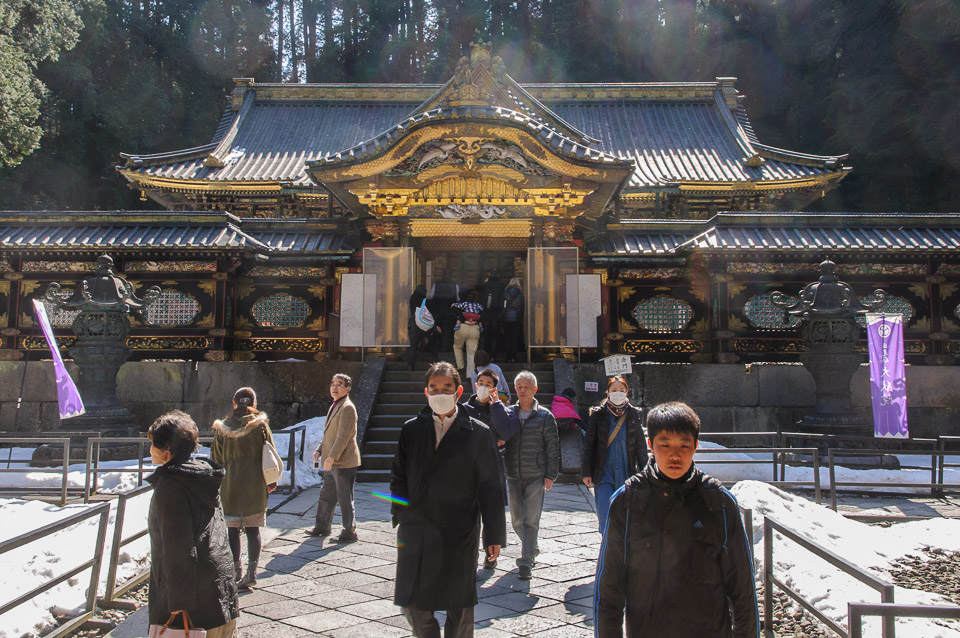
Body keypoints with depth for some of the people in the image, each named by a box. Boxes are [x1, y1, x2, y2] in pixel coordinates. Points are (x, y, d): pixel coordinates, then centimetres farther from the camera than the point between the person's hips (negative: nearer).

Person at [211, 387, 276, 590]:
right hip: (255, 484, 0)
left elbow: (216, 457, 5)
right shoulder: (260, 425, -4)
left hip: (230, 484, 0)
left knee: (232, 529, 10)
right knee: (253, 529, 6)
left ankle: (235, 572, 14)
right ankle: (252, 572, 2)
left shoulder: (222, 427, -1)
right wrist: (271, 482, 9)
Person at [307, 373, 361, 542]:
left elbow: (343, 436, -21)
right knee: (326, 495, 19)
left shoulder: (347, 407, -14)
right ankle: (322, 526, 34)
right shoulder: (334, 406, 16)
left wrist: (331, 457, -23)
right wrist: (320, 450, 12)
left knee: (345, 498, -1)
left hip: (344, 462, -10)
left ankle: (350, 533, 8)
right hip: (332, 463, 10)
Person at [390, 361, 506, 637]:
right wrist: (400, 516, 1)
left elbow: (490, 487, -1)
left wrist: (493, 533, -2)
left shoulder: (478, 434, -2)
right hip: (415, 531, 3)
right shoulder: (411, 429, 5)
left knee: (460, 608, 10)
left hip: (460, 535, -2)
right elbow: (398, 476, 10)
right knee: (413, 604, 11)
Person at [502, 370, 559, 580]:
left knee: (531, 520, -4)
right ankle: (532, 548, 35)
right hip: (513, 476, 3)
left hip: (536, 477, -3)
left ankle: (526, 562, 2)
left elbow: (553, 447, 0)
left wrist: (550, 475, -4)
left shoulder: (545, 416, 0)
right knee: (517, 520, 12)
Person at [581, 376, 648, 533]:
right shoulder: (598, 414, -1)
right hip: (603, 474, -2)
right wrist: (586, 472, -2)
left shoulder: (634, 415, 4)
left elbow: (641, 446, 9)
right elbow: (588, 445, 2)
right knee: (605, 516, -10)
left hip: (627, 473, 2)